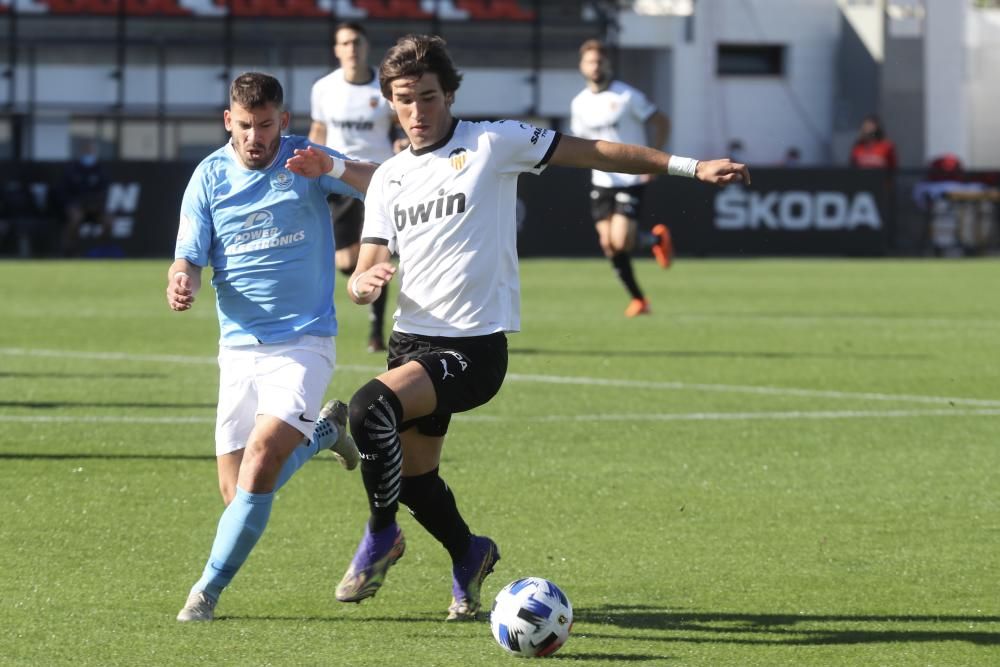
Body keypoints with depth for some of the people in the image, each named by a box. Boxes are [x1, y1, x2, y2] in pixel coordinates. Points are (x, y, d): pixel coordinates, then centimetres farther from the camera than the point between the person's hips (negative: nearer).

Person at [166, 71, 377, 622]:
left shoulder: (307, 162, -4)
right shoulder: (210, 177, 3)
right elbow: (190, 258, 2)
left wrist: (334, 169, -30)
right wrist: (182, 282, -22)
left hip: (304, 343, -4)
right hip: (240, 346, 4)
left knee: (260, 465, -21)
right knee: (237, 494, 5)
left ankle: (208, 590, -5)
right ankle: (324, 431, 33)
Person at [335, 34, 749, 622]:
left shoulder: (493, 143, -4)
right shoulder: (389, 178, 10)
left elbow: (595, 152, -2)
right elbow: (364, 275, 8)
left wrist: (691, 167, -7)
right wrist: (365, 282, -18)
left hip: (474, 346, -6)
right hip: (412, 339, 6)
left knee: (372, 407, -27)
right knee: (413, 476, 11)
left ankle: (381, 536, -7)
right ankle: (469, 557, 40)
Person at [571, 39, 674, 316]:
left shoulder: (626, 96, -9)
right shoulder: (579, 103, 6)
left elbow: (661, 122, -4)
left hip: (631, 179, -5)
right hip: (602, 181, 5)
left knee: (621, 241, -17)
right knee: (608, 244, 1)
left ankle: (657, 239, 15)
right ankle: (637, 299, 15)